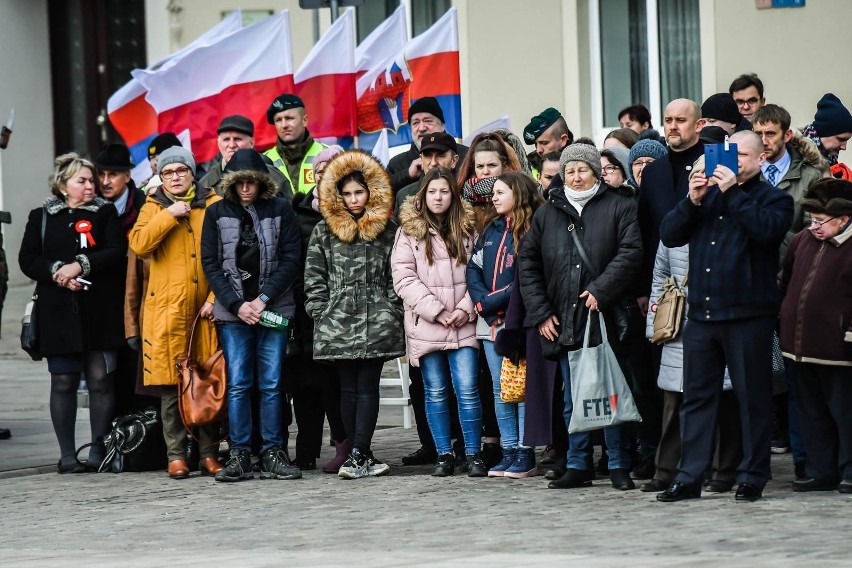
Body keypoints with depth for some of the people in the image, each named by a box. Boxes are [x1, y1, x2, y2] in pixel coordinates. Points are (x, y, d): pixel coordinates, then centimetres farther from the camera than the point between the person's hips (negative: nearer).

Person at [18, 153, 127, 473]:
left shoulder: (105, 213, 10)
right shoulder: (41, 217, 11)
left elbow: (116, 252, -3)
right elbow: (28, 260, 4)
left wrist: (80, 266, -15)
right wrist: (56, 271, -13)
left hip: (99, 312, 0)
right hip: (59, 312, 0)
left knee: (101, 379, -2)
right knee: (63, 382, 0)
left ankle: (99, 451, 5)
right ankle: (67, 455, 5)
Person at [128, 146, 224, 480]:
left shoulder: (213, 205, 9)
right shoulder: (154, 208, 11)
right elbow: (139, 244, -6)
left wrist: (216, 297, -5)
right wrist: (169, 215, -10)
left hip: (205, 308, 0)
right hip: (166, 308, 0)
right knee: (170, 386, -2)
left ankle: (209, 453, 8)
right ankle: (176, 455, 3)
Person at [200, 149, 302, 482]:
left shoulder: (280, 210, 4)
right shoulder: (217, 213, 6)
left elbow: (291, 258, 0)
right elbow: (210, 264, 4)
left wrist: (264, 298, -9)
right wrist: (237, 304, -6)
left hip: (272, 309, 0)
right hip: (232, 311, 0)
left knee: (271, 384, 0)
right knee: (237, 385, -2)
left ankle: (272, 454, 5)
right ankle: (239, 455, 1)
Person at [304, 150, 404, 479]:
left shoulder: (387, 231, 7)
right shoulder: (323, 232, 8)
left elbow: (395, 277, 7)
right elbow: (313, 278, 8)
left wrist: (393, 313, 0)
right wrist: (320, 314, 1)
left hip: (377, 322, -1)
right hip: (338, 322, 1)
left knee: (367, 388, -6)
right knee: (349, 389, 2)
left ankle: (358, 456, -9)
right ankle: (363, 458, 3)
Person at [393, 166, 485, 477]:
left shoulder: (467, 229, 9)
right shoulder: (409, 231, 3)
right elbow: (403, 278, -4)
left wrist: (466, 308, -7)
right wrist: (435, 311, -11)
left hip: (463, 325, 0)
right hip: (426, 327, 0)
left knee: (467, 390, -6)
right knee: (436, 392, 5)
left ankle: (473, 454, 1)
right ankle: (443, 454, 12)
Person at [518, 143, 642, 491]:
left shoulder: (620, 207, 2)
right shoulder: (547, 213, 14)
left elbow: (630, 253, -8)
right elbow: (528, 264, 13)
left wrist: (601, 290, -17)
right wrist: (540, 312, 4)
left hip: (605, 318, -4)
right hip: (563, 324, 4)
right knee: (572, 398, 9)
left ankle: (619, 465, 6)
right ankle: (578, 466, 16)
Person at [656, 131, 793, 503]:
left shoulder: (774, 198, 4)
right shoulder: (708, 195, 18)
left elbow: (768, 228, -19)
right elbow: (669, 235, 8)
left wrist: (733, 192, -16)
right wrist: (692, 201, -6)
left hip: (748, 315, -5)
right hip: (701, 314, 5)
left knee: (753, 398, 1)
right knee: (696, 397, 6)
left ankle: (752, 478, 8)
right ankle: (688, 478, 9)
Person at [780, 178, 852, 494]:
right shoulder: (803, 240, 8)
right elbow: (786, 281, 22)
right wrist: (786, 318, 19)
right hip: (800, 346, 7)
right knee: (811, 411, 13)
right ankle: (820, 471, 22)